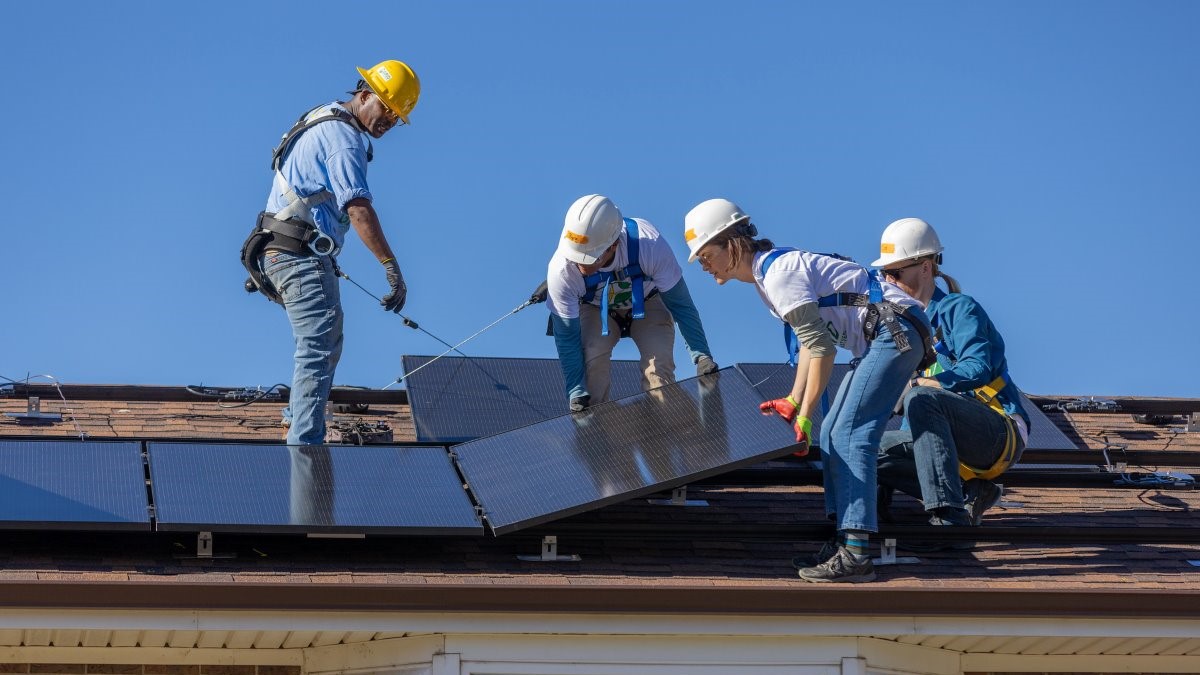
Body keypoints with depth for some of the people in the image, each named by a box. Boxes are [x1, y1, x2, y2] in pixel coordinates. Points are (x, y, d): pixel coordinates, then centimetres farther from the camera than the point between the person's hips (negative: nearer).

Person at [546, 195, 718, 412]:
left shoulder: (650, 245, -38)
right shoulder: (561, 270, -35)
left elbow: (680, 305, -24)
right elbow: (566, 337, -26)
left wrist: (702, 356, -29)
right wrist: (576, 392, -33)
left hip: (648, 304, 0)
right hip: (595, 310, 0)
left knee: (659, 363, -22)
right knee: (593, 357, -27)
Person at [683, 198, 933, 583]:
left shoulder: (777, 276, -17)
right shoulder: (769, 271, 13)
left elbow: (822, 349, -19)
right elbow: (811, 341, 17)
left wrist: (804, 417, -14)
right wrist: (792, 402, 14)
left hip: (896, 331, -11)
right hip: (884, 337, 11)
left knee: (849, 436, -16)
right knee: (832, 436, 10)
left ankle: (855, 555, -21)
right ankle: (846, 542, 11)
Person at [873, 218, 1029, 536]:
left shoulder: (959, 309, -8)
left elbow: (977, 369, -24)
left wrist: (914, 384, -28)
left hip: (1000, 435, -9)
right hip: (962, 440, 9)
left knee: (921, 399, -34)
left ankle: (949, 515, -40)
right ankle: (969, 494, -4)